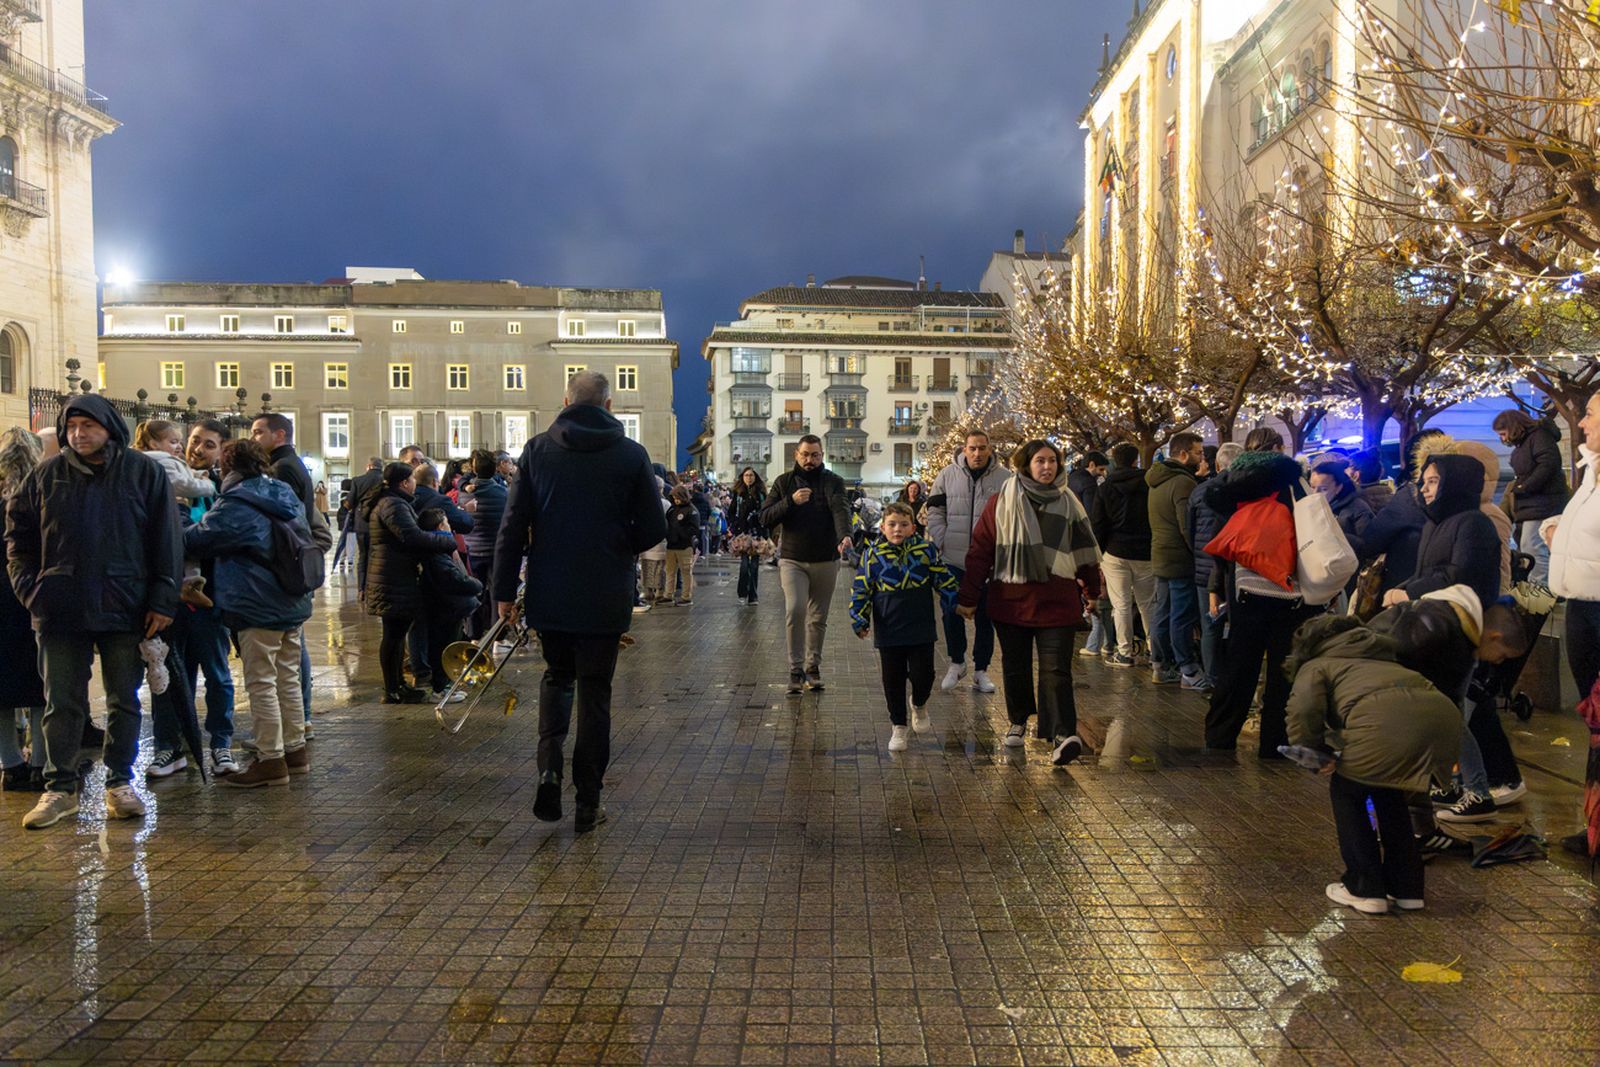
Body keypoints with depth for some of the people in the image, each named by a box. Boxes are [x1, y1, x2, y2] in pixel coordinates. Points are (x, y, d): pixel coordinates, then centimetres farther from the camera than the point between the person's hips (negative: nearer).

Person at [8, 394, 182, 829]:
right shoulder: (47, 475, 4)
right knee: (61, 703, 7)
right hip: (60, 610, 1)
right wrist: (30, 588, 0)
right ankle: (60, 787, 18)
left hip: (125, 609, -1)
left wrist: (163, 599, -7)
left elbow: (166, 540, -2)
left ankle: (119, 782, 20)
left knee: (124, 700, 8)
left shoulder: (144, 472, -1)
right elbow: (18, 536, 12)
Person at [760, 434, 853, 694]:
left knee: (818, 619, 9)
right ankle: (796, 669, -8)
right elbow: (766, 518, -2)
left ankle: (813, 667, 24)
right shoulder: (784, 482, 5)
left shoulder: (833, 482, 0)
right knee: (795, 609, -18)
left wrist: (844, 535, -39)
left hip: (826, 561, 1)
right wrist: (791, 501, -18)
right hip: (792, 560, -1)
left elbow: (841, 509, -19)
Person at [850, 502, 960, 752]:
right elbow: (861, 590, 2)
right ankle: (898, 727, 22)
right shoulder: (873, 555, -2)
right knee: (893, 681, 6)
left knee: (923, 675, -1)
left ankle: (919, 705, 33)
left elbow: (944, 580, 7)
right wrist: (859, 620, -4)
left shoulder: (926, 550, -1)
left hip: (921, 630, 0)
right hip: (888, 632, 0)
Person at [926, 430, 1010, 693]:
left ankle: (981, 670, 20)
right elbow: (935, 511, 5)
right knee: (952, 613, 7)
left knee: (985, 617, 8)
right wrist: (941, 543, -4)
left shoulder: (1004, 478, -2)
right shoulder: (948, 475, 1)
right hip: (954, 560, 1)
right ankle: (956, 663, 27)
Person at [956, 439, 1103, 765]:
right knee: (1015, 665, 12)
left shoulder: (1067, 503, 5)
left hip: (1056, 601, 0)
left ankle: (1064, 734, -12)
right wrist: (969, 598, 1)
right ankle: (1018, 721, 30)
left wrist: (1091, 591, 18)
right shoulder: (1001, 502, 0)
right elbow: (980, 550, 1)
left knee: (1056, 669, -7)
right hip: (1011, 599, 0)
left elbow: (1084, 547, 13)